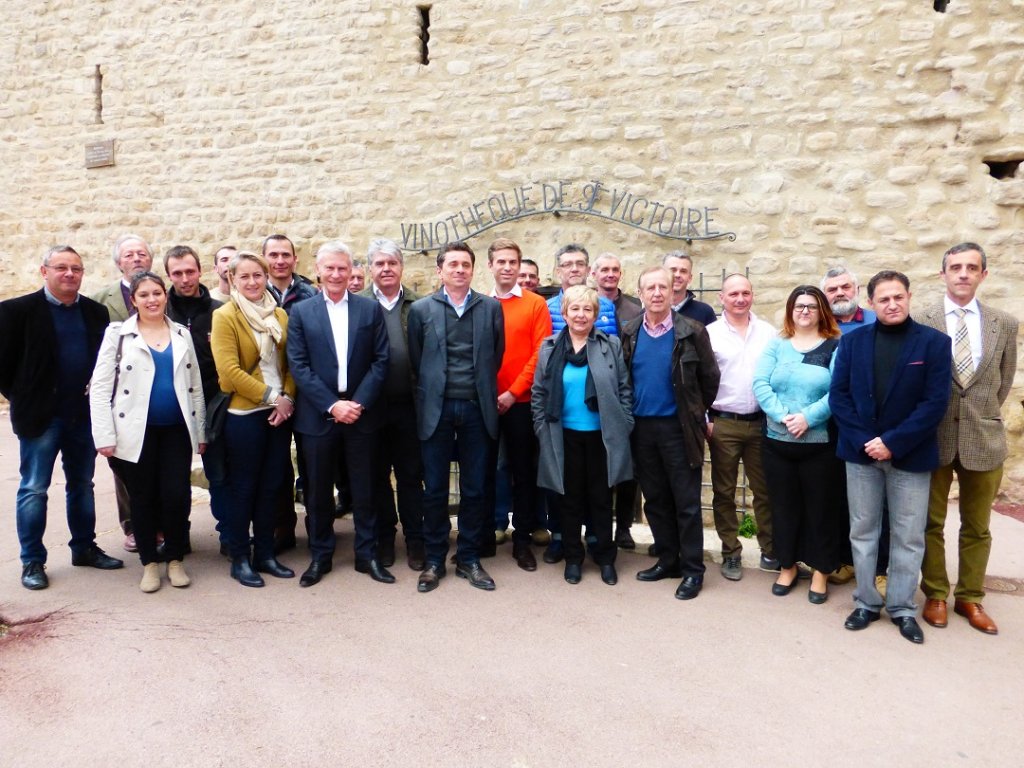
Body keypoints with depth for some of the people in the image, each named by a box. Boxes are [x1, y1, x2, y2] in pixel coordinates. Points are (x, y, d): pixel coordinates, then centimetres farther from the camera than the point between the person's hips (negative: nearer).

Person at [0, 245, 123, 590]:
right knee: (34, 489, 5)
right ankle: (32, 561, 15)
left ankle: (84, 548, 28)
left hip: (84, 415, 4)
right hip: (41, 416, -4)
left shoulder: (96, 311, 5)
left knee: (82, 484, 15)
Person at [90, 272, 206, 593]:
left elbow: (195, 386, 12)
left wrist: (201, 430, 8)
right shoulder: (118, 334, 3)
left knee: (177, 495, -3)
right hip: (136, 432, -1)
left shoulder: (182, 334, 11)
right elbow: (100, 387, -2)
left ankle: (175, 560, 16)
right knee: (143, 498, 7)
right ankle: (149, 563, 23)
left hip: (177, 430, 2)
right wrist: (105, 436, -9)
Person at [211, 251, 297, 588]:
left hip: (279, 414, 5)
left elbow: (290, 363, 10)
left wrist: (288, 399, -6)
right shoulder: (224, 317, -6)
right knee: (243, 488, 5)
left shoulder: (280, 315, 10)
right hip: (243, 415, -5)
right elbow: (229, 370, -15)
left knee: (270, 487, 11)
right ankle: (239, 559, 18)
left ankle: (265, 554, 24)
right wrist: (271, 396, -15)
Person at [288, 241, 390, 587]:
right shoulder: (301, 312, 3)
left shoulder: (370, 309, 4)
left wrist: (359, 403, -11)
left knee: (364, 489, 8)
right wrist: (332, 405, -13)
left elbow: (380, 361, 0)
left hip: (361, 413, 0)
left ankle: (367, 554, 22)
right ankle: (320, 556, 24)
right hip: (317, 415, 0)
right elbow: (298, 366, -4)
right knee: (318, 490, 9)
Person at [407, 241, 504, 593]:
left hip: (477, 409, 1)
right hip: (437, 409, -1)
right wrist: (430, 394, 6)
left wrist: (483, 391, 7)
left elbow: (496, 356, 9)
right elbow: (416, 361, 6)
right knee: (434, 489, 6)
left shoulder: (491, 307, 6)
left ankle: (469, 559, 21)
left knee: (475, 488, 8)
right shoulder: (421, 309, 3)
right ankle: (434, 560, 19)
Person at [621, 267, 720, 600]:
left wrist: (696, 413, 6)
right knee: (655, 500, 13)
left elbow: (710, 378, 0)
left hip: (678, 428, -4)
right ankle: (667, 560, 26)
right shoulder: (629, 333, 4)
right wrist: (628, 415, 10)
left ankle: (692, 570, 13)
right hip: (641, 427, 4)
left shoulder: (691, 332, -6)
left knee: (687, 503, 2)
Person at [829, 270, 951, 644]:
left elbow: (935, 402, -9)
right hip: (861, 452, 2)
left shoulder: (934, 342, -3)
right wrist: (863, 441, -13)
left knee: (908, 536, 7)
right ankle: (866, 603, 23)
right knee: (862, 531, 10)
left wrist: (892, 442, -16)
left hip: (910, 455, -2)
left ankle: (903, 608, 22)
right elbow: (838, 395, -1)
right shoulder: (853, 341, 3)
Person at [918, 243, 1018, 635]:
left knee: (977, 527, 12)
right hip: (933, 437, -2)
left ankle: (970, 597, 27)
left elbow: (1004, 380, 12)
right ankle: (935, 595, 24)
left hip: (984, 439, 2)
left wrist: (982, 416, 10)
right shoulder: (921, 322, -5)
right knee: (931, 523, 9)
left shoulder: (1004, 324, 2)